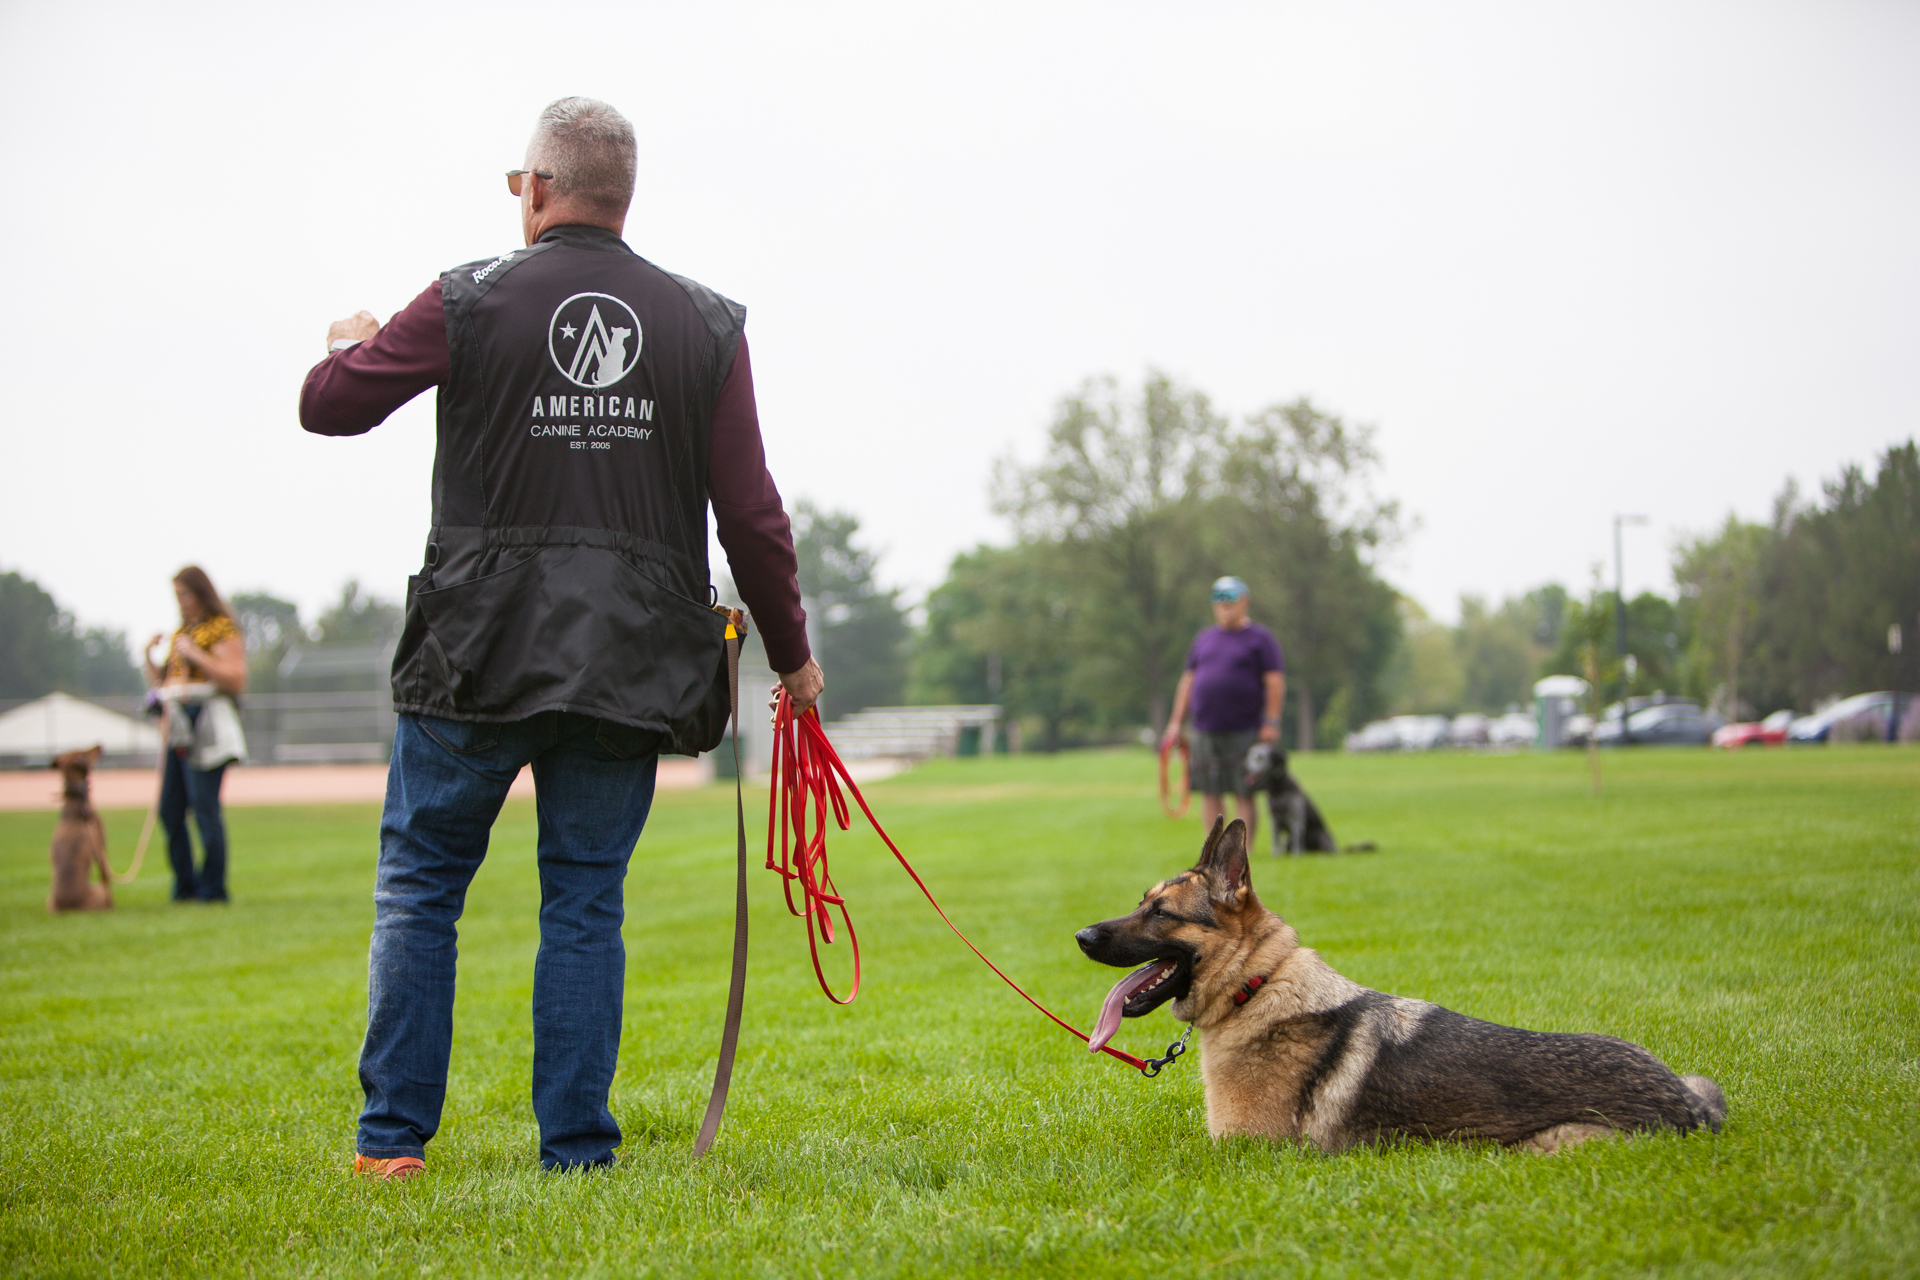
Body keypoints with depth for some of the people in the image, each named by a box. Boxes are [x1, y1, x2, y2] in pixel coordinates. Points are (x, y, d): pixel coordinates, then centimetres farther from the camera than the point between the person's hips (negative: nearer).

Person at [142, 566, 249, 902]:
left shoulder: (222, 630, -2)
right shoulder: (180, 633, 21)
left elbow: (236, 679, -13)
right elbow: (160, 684, 24)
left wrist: (195, 655, -16)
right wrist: (148, 657, 8)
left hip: (205, 726, -8)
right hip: (177, 728, 8)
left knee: (205, 808, -11)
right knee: (170, 810, 5)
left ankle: (213, 888, -7)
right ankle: (185, 886, 11)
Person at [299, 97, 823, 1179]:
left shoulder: (470, 304, -3)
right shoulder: (706, 326, 3)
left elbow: (329, 404, 7)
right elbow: (752, 514, 1)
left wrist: (354, 344, 30)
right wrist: (792, 652, 12)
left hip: (477, 654, -1)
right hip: (629, 668, 2)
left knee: (419, 883, 12)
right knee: (587, 898, 10)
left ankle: (395, 1137, 14)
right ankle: (577, 1149, 10)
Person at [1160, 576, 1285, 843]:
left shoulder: (1260, 638, 2)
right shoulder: (1204, 639, 17)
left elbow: (1275, 681, -4)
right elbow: (1188, 681, 19)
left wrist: (1271, 722, -12)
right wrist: (1177, 722, 14)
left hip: (1244, 731, -5)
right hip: (1205, 731, 5)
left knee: (1244, 794, -5)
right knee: (1210, 794, 3)